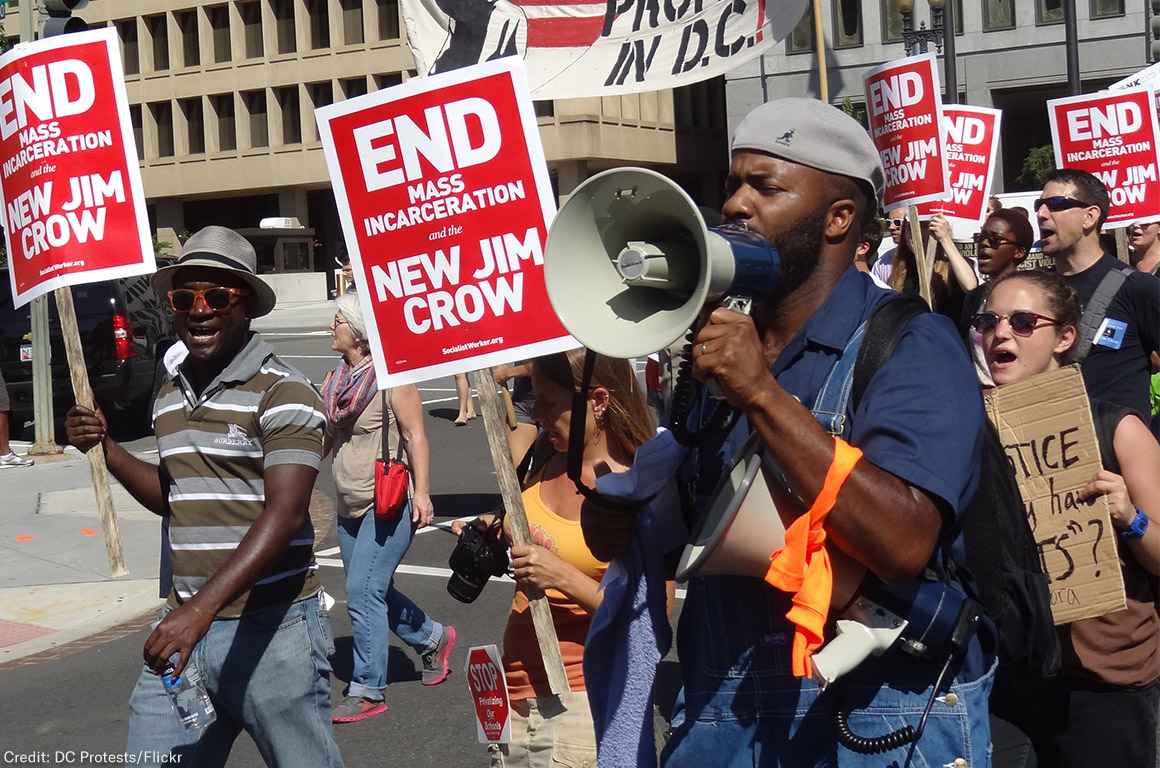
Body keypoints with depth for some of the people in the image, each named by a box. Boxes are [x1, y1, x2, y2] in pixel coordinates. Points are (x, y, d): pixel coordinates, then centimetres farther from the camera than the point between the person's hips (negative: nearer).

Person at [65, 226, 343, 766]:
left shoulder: (283, 393, -11)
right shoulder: (169, 396, 13)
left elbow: (285, 515, -21)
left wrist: (203, 607, -31)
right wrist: (105, 449, 9)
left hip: (271, 628, -6)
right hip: (185, 621, 7)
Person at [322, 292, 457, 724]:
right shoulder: (338, 378, 8)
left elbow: (415, 435, -14)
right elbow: (329, 436, 19)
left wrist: (422, 493, -20)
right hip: (350, 506, 8)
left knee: (363, 594, -10)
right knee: (374, 593, 15)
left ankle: (367, 691, 0)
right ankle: (433, 639, 38)